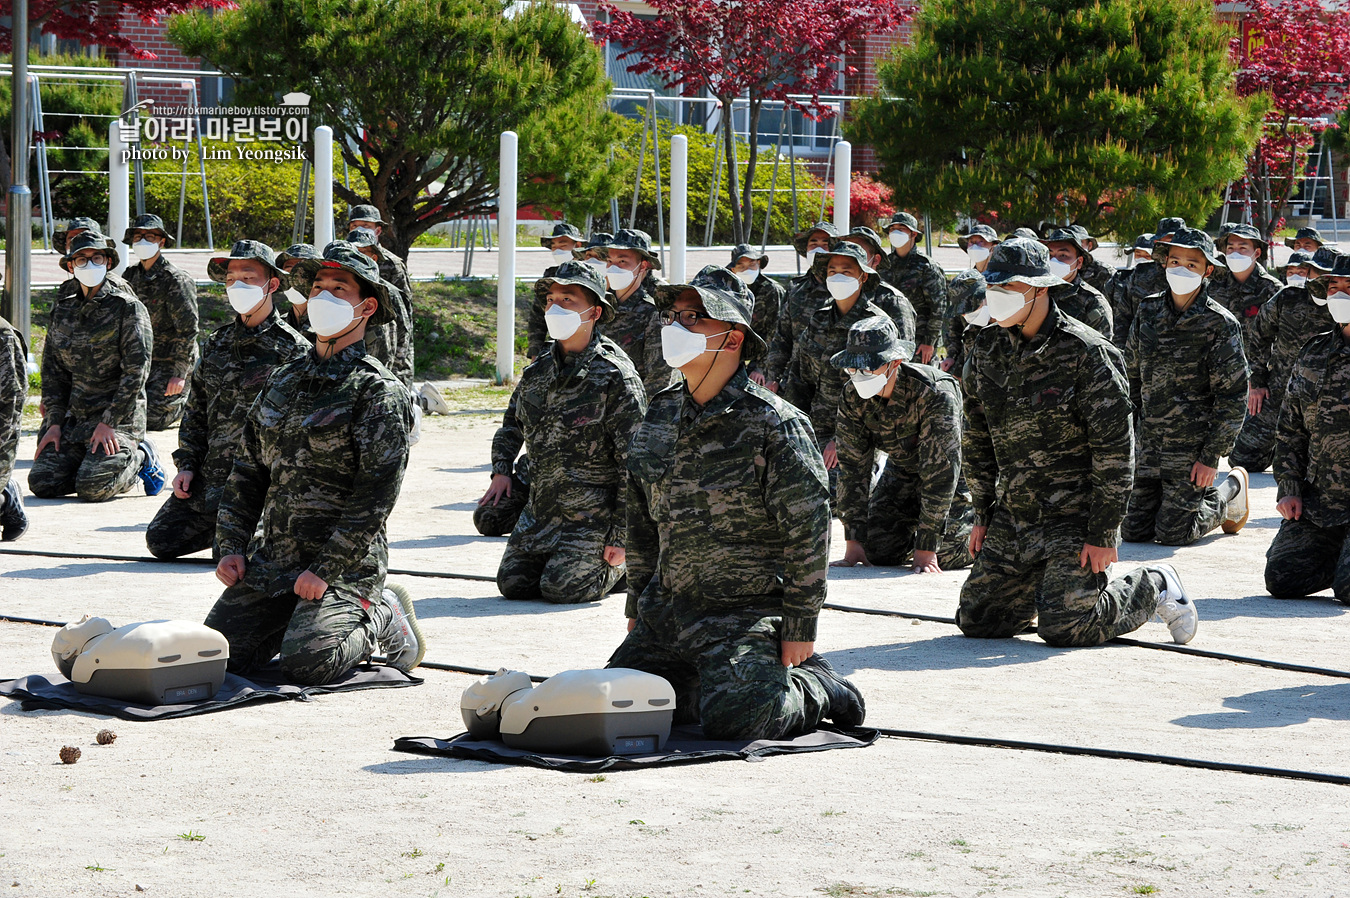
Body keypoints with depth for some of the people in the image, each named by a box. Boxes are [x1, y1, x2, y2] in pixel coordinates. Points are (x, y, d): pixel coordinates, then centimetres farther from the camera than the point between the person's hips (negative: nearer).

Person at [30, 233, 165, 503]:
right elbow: (52, 370, 13)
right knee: (41, 483, -10)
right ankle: (98, 463, 15)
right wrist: (55, 422, 1)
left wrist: (108, 422, -17)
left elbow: (136, 372, -12)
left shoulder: (128, 308, -7)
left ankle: (140, 458, 7)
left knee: (92, 489, -22)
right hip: (73, 416, 6)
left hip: (119, 415, -6)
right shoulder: (62, 310, 11)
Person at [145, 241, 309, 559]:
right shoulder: (217, 343, 13)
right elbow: (195, 410, 19)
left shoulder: (292, 349, -6)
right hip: (208, 475, 6)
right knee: (160, 540, -1)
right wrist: (187, 465, 7)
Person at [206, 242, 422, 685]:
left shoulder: (379, 392, -7)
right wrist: (231, 548, 6)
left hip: (345, 565, -6)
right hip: (269, 560, 6)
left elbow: (377, 493, -14)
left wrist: (325, 570, -19)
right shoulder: (284, 379, 15)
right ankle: (302, 617, 17)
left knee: (305, 664, -25)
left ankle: (378, 618, 5)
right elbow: (247, 471, 18)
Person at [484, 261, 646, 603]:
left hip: (593, 511, -7)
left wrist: (621, 536, -18)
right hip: (540, 508, 7)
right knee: (512, 584, 2)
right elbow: (512, 425, 25)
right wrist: (501, 470, 5)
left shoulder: (615, 376, -15)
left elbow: (635, 462, -16)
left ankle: (624, 566, 13)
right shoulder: (538, 370, 6)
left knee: (561, 590, -16)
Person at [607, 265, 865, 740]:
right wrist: (637, 608, 17)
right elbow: (641, 522, 18)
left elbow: (809, 530, -13)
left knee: (733, 718, -25)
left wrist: (799, 630, -13)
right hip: (667, 609, 7)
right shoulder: (659, 416, 8)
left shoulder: (775, 425, -14)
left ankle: (813, 687, 7)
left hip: (747, 615, -7)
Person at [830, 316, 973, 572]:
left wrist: (925, 548, -34)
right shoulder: (853, 396, -20)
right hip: (904, 468, 5)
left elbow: (940, 473, -34)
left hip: (960, 471, -5)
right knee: (878, 551, -8)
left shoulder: (935, 394, -36)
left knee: (944, 555, -18)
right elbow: (853, 465, -14)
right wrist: (853, 542, -18)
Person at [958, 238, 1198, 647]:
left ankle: (1152, 589, 11)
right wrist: (983, 514, 13)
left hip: (1075, 519, -7)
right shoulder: (987, 350, 5)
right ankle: (1054, 585, 28)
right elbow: (977, 440, 16)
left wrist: (1103, 533, -18)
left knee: (1062, 628, -16)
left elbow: (1114, 448, -16)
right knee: (976, 620, 2)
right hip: (1012, 517, 7)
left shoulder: (1085, 353, -15)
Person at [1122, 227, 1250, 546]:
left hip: (1194, 448, -5)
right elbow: (1131, 375, 16)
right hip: (1150, 444, 5)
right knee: (1134, 531, 3)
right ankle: (1197, 494, 28)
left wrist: (1212, 457, -13)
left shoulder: (1221, 324, -10)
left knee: (1172, 534, -6)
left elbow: (1233, 395, -10)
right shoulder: (1149, 312, 5)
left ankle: (1230, 491, 20)